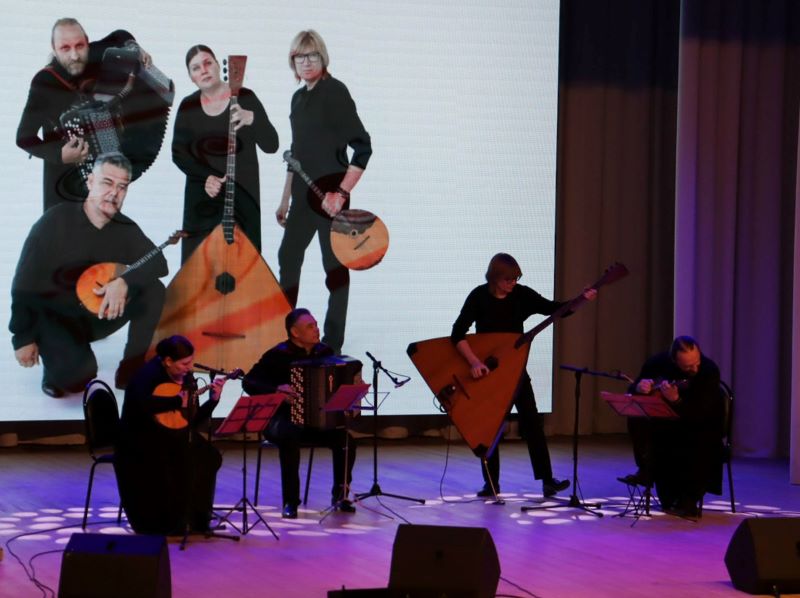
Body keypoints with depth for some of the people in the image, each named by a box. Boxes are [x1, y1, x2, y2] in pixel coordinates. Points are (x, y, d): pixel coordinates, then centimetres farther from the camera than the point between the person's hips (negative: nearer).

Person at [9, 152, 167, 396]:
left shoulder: (126, 229, -2)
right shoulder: (56, 220, -14)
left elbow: (159, 263, -13)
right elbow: (24, 283, -13)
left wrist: (125, 282, -33)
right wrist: (23, 337, -14)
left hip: (98, 315, 5)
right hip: (55, 316, -5)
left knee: (153, 290, -16)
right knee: (76, 375, -31)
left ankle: (130, 371, -6)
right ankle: (60, 369, 7)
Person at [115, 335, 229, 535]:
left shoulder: (187, 378, 4)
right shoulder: (149, 374, -18)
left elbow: (193, 420, 8)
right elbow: (142, 404, -38)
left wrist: (213, 399, -5)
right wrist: (177, 401, -29)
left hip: (169, 437, 7)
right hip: (139, 440, -7)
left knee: (206, 457, -10)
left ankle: (193, 518, 2)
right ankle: (160, 525, -9)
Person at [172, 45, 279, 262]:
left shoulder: (244, 98, -6)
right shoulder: (188, 106, 4)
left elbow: (271, 145, -13)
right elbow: (178, 153, 6)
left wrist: (251, 119, -32)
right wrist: (205, 176, -11)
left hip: (241, 195, -3)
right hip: (201, 197, 3)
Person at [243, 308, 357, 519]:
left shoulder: (324, 352, 6)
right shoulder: (278, 355, -8)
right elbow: (249, 382, -13)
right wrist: (277, 389, -28)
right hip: (282, 418, -4)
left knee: (345, 439, -23)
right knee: (290, 438, -38)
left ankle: (340, 494, -2)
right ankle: (290, 501, -25)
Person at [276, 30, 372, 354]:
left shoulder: (334, 91, -10)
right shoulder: (299, 97, 13)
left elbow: (363, 146, -16)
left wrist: (341, 193, -22)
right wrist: (285, 200, 21)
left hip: (327, 194, -9)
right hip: (303, 194, 9)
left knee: (334, 265, -2)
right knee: (288, 258, 16)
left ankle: (333, 343, 4)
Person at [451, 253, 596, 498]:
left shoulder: (522, 295, -5)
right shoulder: (479, 297, -14)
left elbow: (555, 309, -3)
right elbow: (457, 333, -20)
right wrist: (474, 362, -32)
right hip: (485, 370, -2)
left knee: (532, 421, -6)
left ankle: (547, 480, -7)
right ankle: (491, 483, 12)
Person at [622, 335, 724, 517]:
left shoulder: (710, 370, -23)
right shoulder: (658, 363, -13)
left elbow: (701, 415, -29)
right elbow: (630, 393, -1)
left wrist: (676, 400, -45)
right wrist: (639, 388, -25)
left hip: (700, 426, -3)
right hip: (666, 421, 3)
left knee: (702, 442, -35)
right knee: (637, 420, -25)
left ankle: (689, 499, -19)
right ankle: (646, 471, -15)